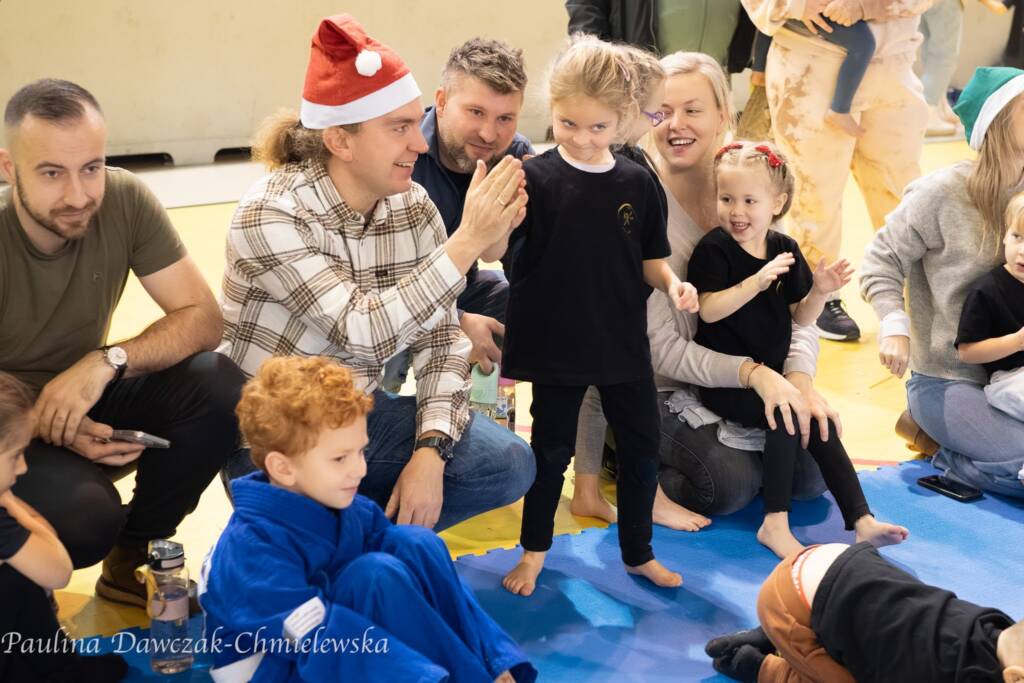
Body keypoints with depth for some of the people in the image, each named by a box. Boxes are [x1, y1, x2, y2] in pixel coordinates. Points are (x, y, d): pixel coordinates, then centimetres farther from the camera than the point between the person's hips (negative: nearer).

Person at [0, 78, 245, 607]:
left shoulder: (125, 201, -16)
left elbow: (203, 318, -15)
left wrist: (106, 361, -30)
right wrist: (49, 425, -33)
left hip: (84, 395, 4)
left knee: (218, 388, -22)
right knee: (84, 518, -33)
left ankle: (132, 560, 0)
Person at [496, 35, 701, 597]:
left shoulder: (636, 183, -2)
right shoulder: (537, 177, -12)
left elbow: (649, 260, 8)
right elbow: (495, 247, -20)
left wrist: (673, 284, -11)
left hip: (623, 343, 4)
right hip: (557, 343, -3)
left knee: (642, 448, 13)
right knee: (551, 450, 10)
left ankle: (638, 552, 33)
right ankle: (534, 551, 30)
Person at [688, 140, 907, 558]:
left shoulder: (785, 249, 5)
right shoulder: (713, 249, -11)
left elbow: (800, 318, 10)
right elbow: (709, 310, -24)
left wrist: (820, 292, -11)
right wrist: (757, 281, -33)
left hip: (772, 374, 6)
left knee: (821, 426, -5)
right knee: (786, 413, -26)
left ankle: (862, 520, 1)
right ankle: (775, 524, -21)